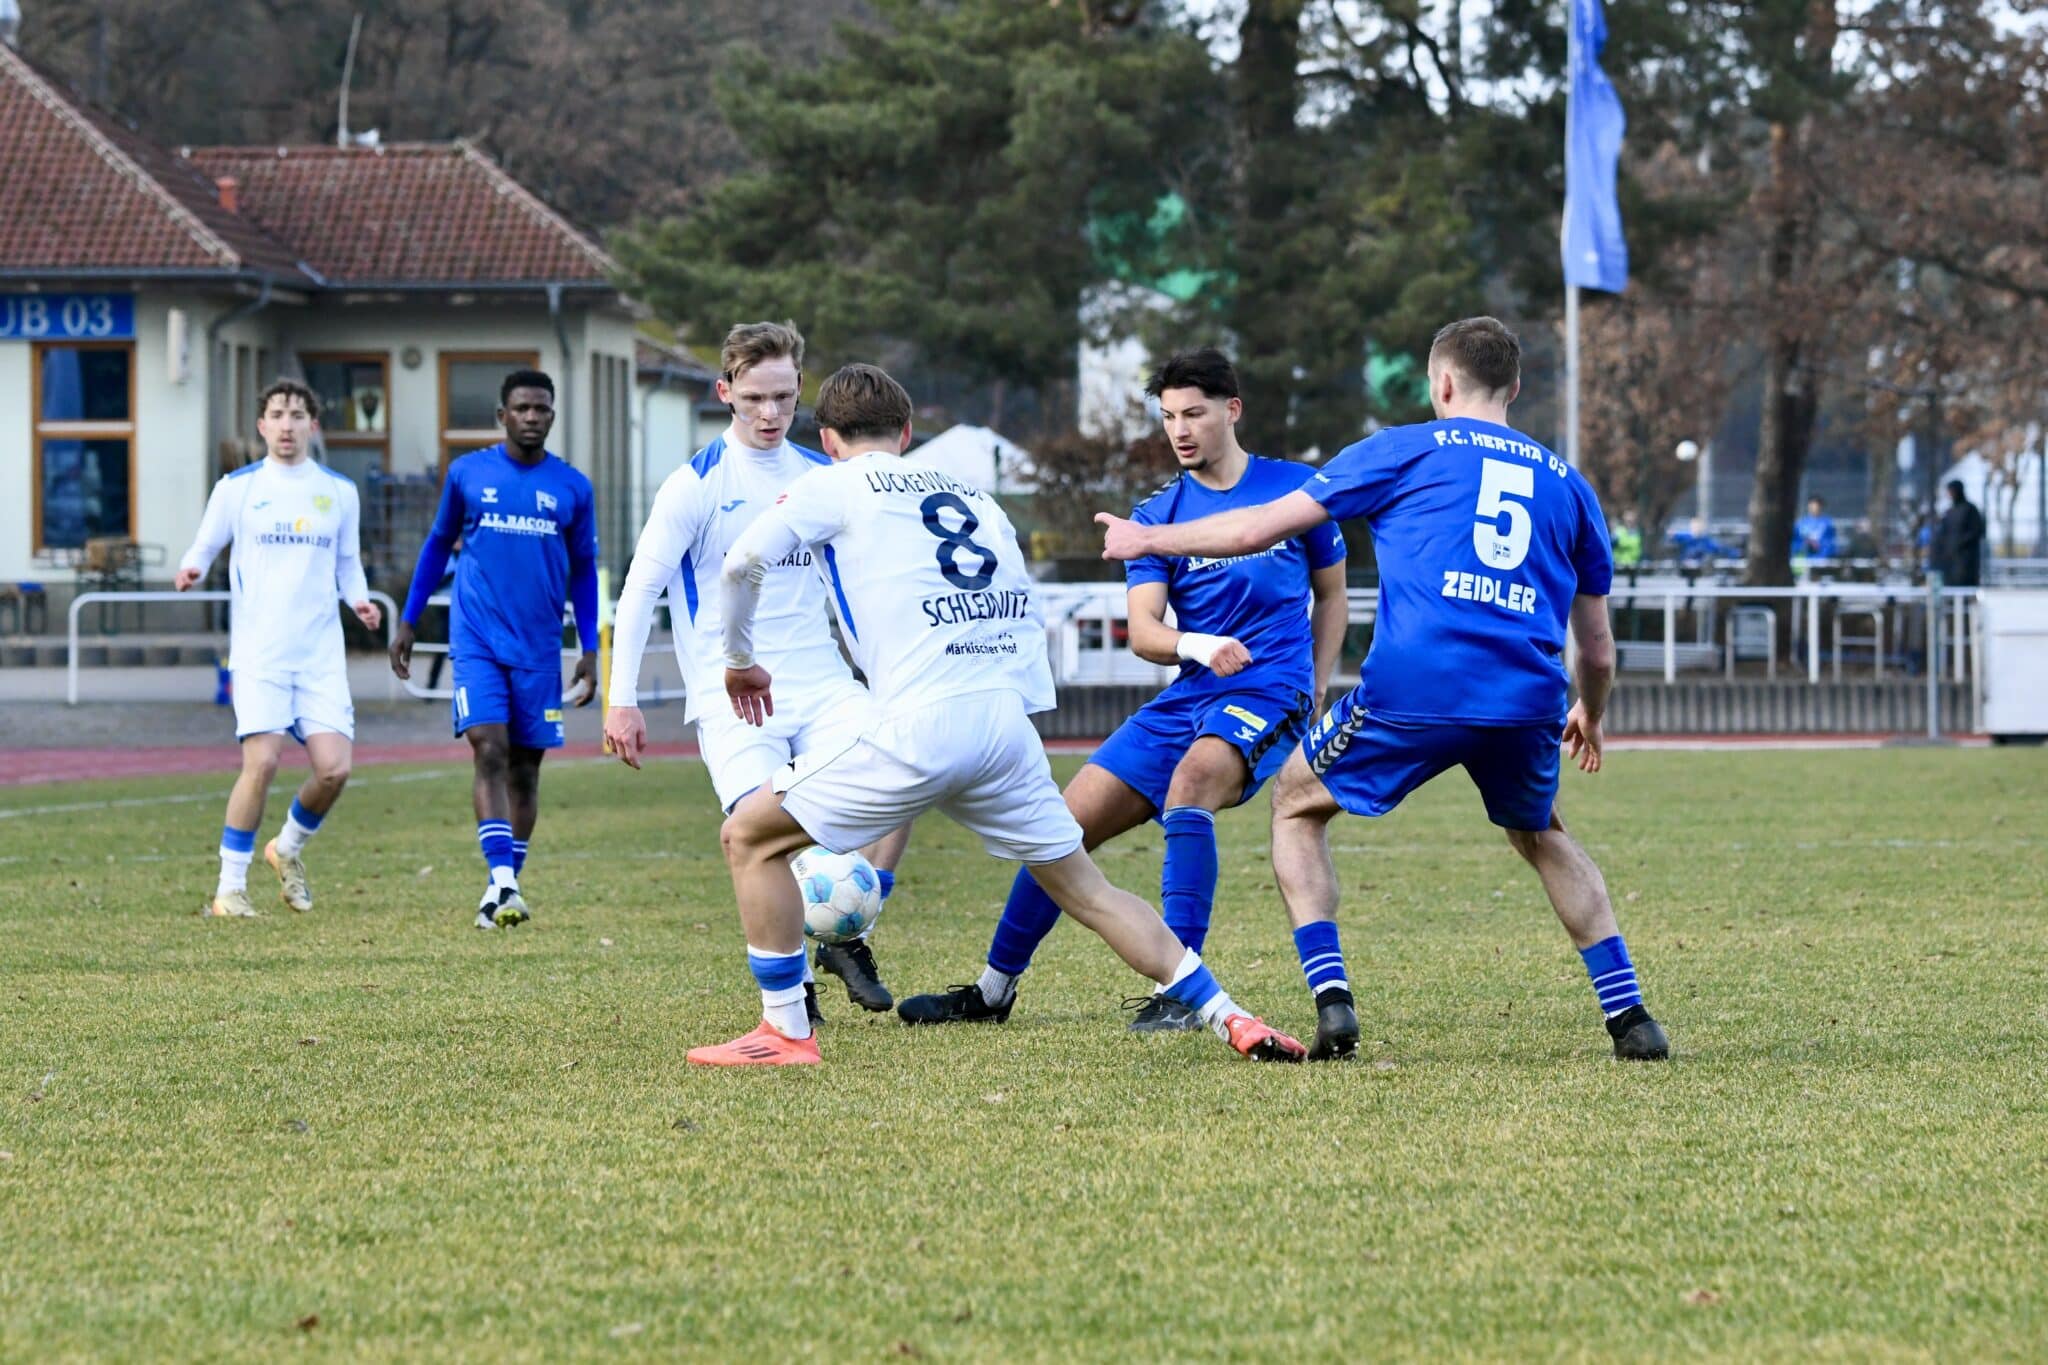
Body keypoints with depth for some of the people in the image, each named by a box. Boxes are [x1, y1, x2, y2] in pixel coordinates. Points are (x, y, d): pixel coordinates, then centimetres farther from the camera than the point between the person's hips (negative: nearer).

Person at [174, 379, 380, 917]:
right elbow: (205, 546, 9)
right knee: (261, 761, -16)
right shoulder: (237, 487, 4)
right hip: (258, 652, -3)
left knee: (334, 767, -9)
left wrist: (359, 600, -1)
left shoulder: (339, 491, 11)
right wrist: (190, 570, -13)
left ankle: (289, 849, 21)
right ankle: (230, 887, -4)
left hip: (321, 653, 3)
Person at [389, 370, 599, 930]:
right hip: (477, 641, -2)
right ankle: (502, 882, -24)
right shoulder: (467, 473, 3)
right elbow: (439, 543, 15)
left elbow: (583, 571, 12)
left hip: (539, 648, 2)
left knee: (525, 768, 5)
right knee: (490, 752, -17)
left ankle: (504, 889, 15)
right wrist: (408, 622, 14)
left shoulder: (573, 487, 5)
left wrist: (590, 651, 6)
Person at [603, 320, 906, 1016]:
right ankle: (792, 978, -2)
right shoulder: (698, 482, -3)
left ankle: (847, 939, -1)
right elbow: (641, 587, -4)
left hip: (821, 683, 4)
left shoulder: (822, 477, 11)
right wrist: (621, 698, -10)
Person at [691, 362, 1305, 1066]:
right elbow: (1024, 617, 25)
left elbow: (742, 563, -2)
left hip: (923, 725, -5)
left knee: (750, 834, 8)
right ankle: (1230, 1019, 10)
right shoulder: (973, 495, 24)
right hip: (1009, 719, 6)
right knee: (1085, 888, 18)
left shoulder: (834, 486, 9)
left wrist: (740, 658, 13)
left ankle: (785, 1032, 4)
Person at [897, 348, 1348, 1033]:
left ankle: (1180, 992, -35)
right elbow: (1143, 631, -5)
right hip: (1186, 697, 5)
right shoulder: (1157, 515, 6)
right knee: (1070, 821, 0)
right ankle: (994, 989, 19)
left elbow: (1331, 595, 14)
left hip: (1268, 693, -4)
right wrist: (1195, 645, -27)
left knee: (1188, 783, -35)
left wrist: (1314, 697, 5)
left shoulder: (1294, 487, 2)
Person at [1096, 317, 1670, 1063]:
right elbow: (1597, 649, 25)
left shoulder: (1406, 450, 12)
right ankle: (1630, 1018, 19)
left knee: (1298, 803, 20)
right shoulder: (1567, 483, 21)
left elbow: (1258, 529, 14)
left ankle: (1331, 1001, 4)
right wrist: (1589, 718, 47)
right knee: (1541, 835, 32)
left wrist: (1148, 539, 30)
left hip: (1413, 689, -3)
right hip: (1529, 701, 4)